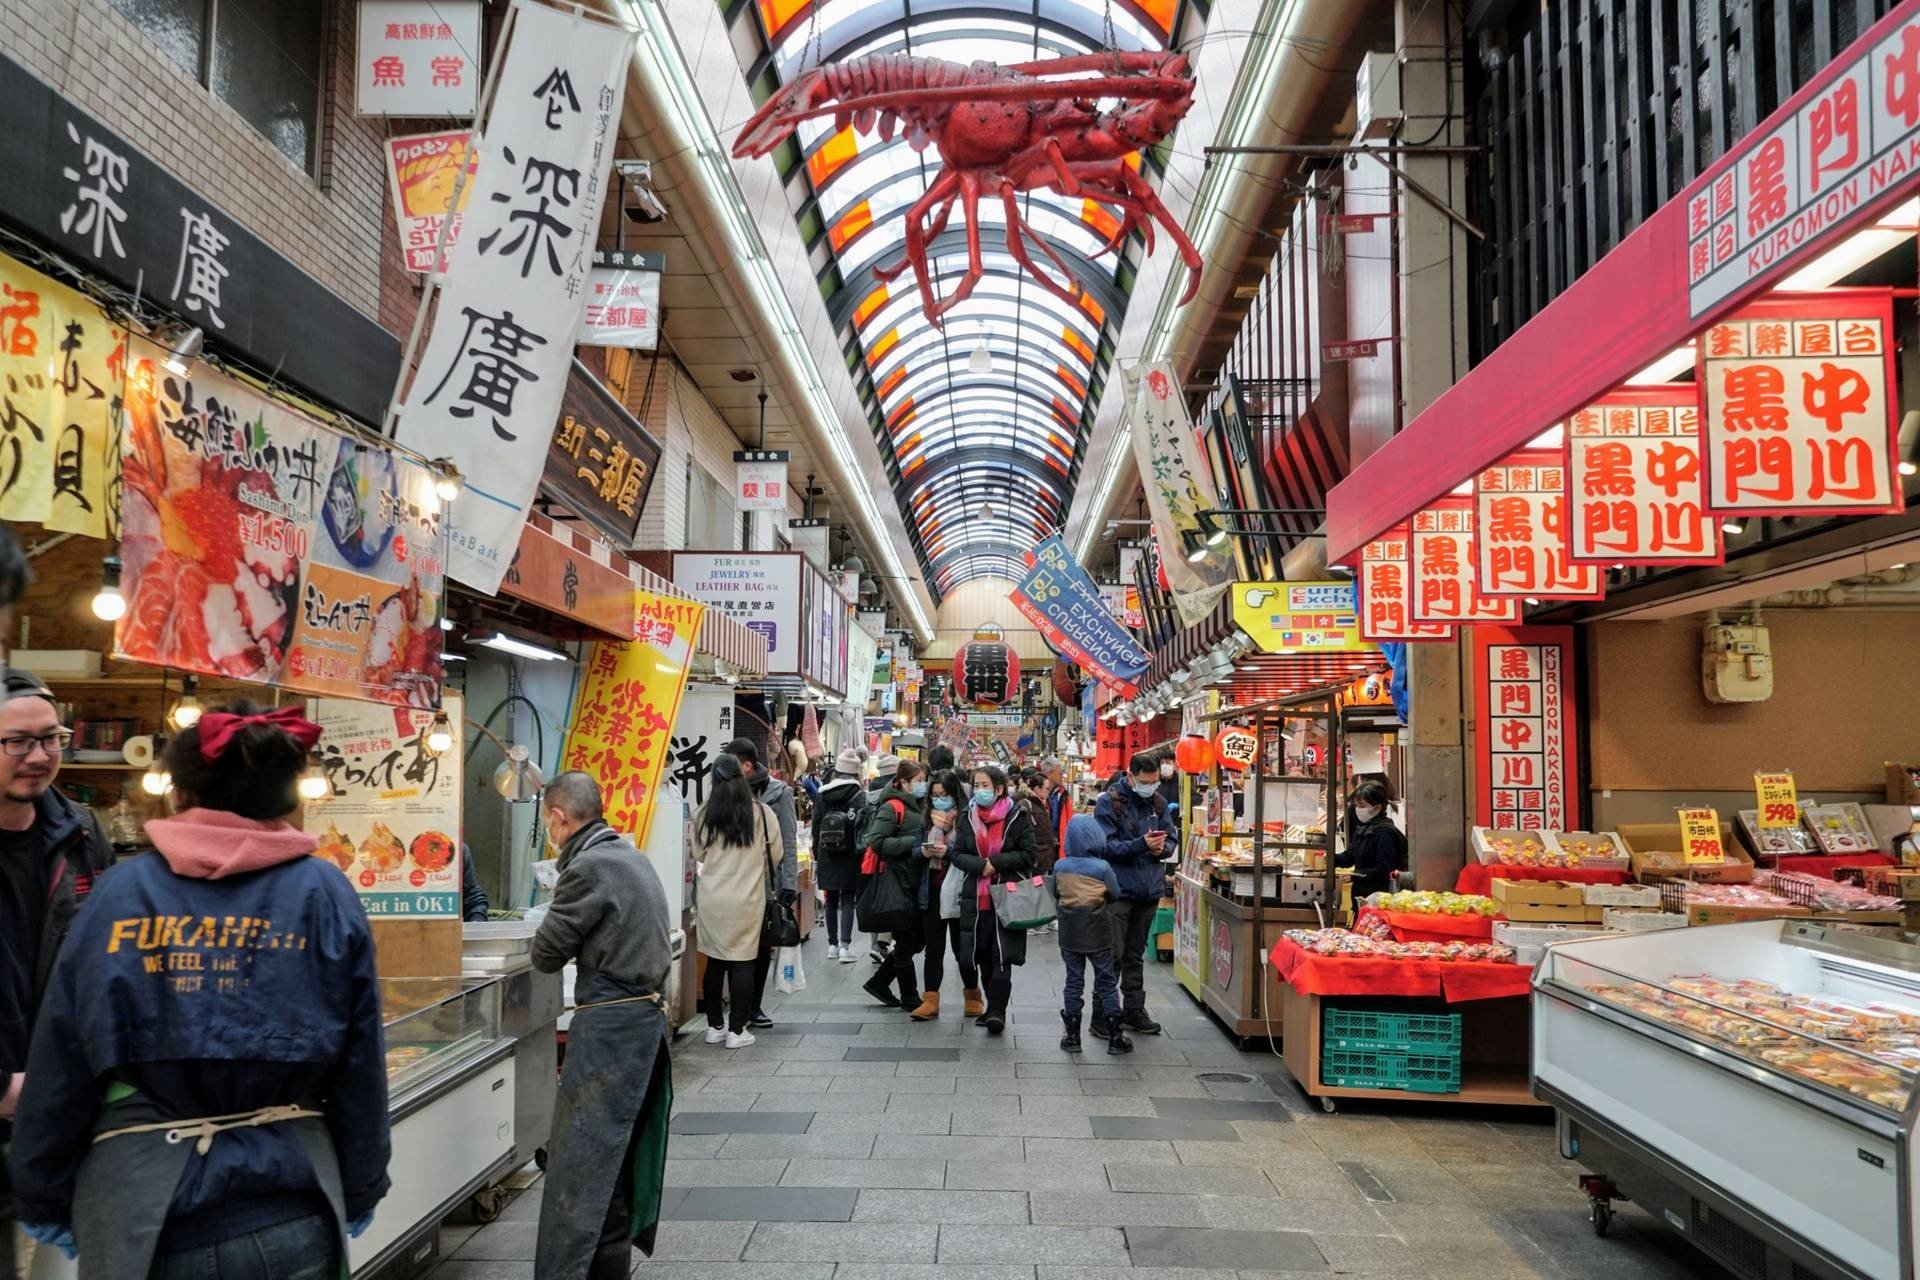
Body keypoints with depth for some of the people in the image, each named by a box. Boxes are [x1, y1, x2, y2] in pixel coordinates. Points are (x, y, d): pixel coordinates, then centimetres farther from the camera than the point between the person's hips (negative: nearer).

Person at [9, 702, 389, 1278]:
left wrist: (46, 1202, 13)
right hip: (286, 1217, 0)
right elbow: (360, 1070, -2)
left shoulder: (119, 892, -2)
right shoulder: (325, 896, -4)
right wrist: (358, 1197, 10)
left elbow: (56, 1073, 0)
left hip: (138, 1214, 1)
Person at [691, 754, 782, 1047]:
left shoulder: (703, 816, -4)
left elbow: (697, 855, 8)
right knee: (743, 963, 5)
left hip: (711, 898, 2)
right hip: (748, 898, -2)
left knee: (715, 962, 12)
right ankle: (736, 1030, 7)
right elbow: (775, 854, 2)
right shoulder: (762, 813, -8)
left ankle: (714, 1026, 20)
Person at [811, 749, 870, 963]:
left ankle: (832, 944, 18)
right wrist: (861, 856, -3)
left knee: (831, 900, 13)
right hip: (849, 857, -3)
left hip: (827, 857, 3)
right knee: (847, 900, 2)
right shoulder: (861, 796, -7)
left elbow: (815, 829, 5)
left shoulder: (822, 795, 2)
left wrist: (816, 858, 11)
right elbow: (863, 830, -10)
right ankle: (844, 945, -8)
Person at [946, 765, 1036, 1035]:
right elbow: (956, 854, 6)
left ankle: (997, 1010, -6)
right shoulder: (967, 817, 9)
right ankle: (994, 1007, 24)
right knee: (983, 956, 10)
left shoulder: (1018, 816, -3)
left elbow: (1027, 854, -5)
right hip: (976, 897, 4)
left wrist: (996, 862, -15)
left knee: (1002, 956, -10)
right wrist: (980, 865, -13)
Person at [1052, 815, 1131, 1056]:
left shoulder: (1060, 866, -7)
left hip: (1069, 932, 2)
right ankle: (1115, 1037, 11)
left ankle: (1072, 1036, 13)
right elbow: (1115, 895, -1)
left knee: (1073, 982, 10)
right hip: (1098, 933, -2)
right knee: (1106, 982, 8)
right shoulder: (1102, 867, -14)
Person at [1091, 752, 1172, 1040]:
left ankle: (1134, 1010, 26)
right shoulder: (1109, 802, -11)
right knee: (1113, 955, -1)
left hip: (1149, 889, 6)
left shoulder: (1158, 802, 7)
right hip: (1119, 889, -6)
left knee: (1136, 954, 17)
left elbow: (1170, 837, 14)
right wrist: (1141, 844, -26)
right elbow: (1106, 845, -16)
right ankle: (1103, 1016, 6)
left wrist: (1161, 847, -9)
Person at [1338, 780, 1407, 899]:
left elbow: (1385, 871, -21)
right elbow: (1349, 856, 19)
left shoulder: (1385, 833, -16)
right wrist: (1333, 859, 0)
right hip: (1361, 893, 9)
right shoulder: (1361, 828, 14)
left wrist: (1354, 875, -26)